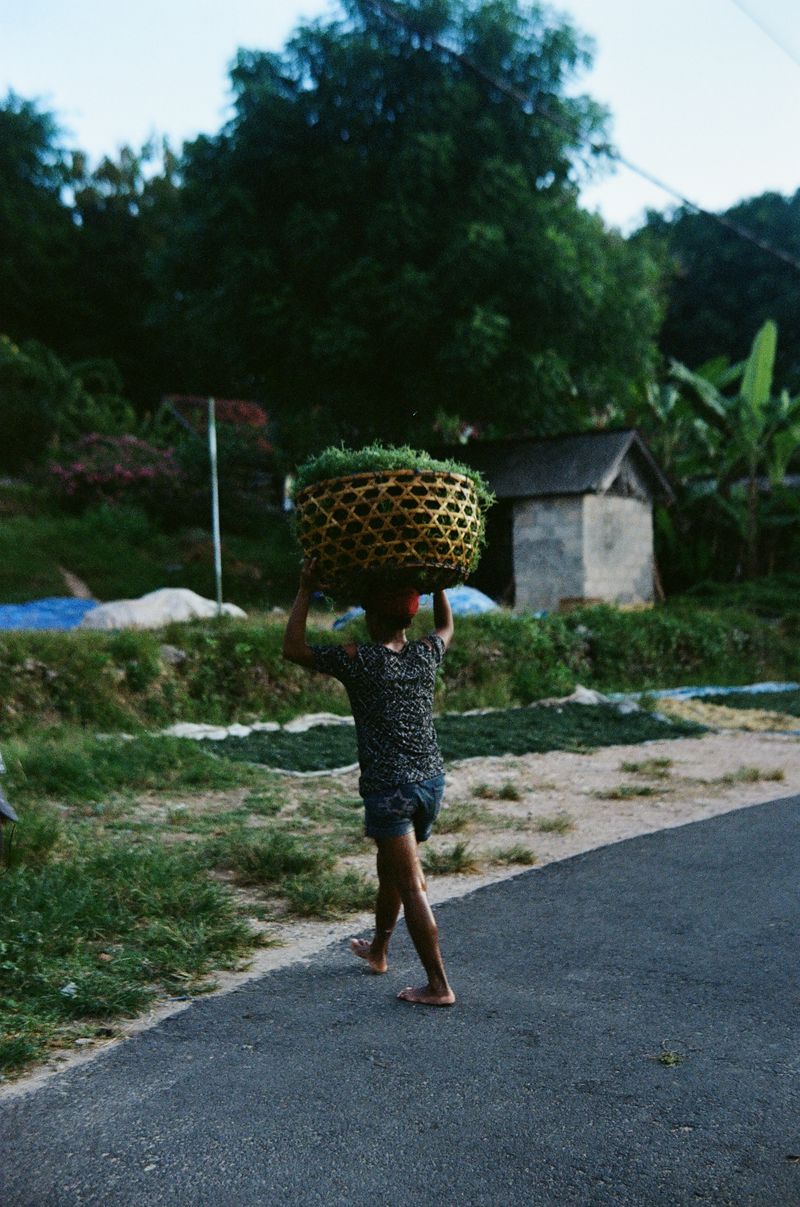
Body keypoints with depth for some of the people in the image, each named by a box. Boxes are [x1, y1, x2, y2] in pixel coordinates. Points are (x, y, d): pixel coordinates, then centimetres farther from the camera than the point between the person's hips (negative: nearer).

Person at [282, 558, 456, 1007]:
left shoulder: (358, 660, -13)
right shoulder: (427, 654, 2)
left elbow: (294, 647, -2)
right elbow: (447, 626, 26)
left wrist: (306, 591, 2)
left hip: (389, 788, -7)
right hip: (432, 780, 7)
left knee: (411, 885, -2)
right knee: (391, 866, 25)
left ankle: (439, 985, 2)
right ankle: (378, 950, 44)